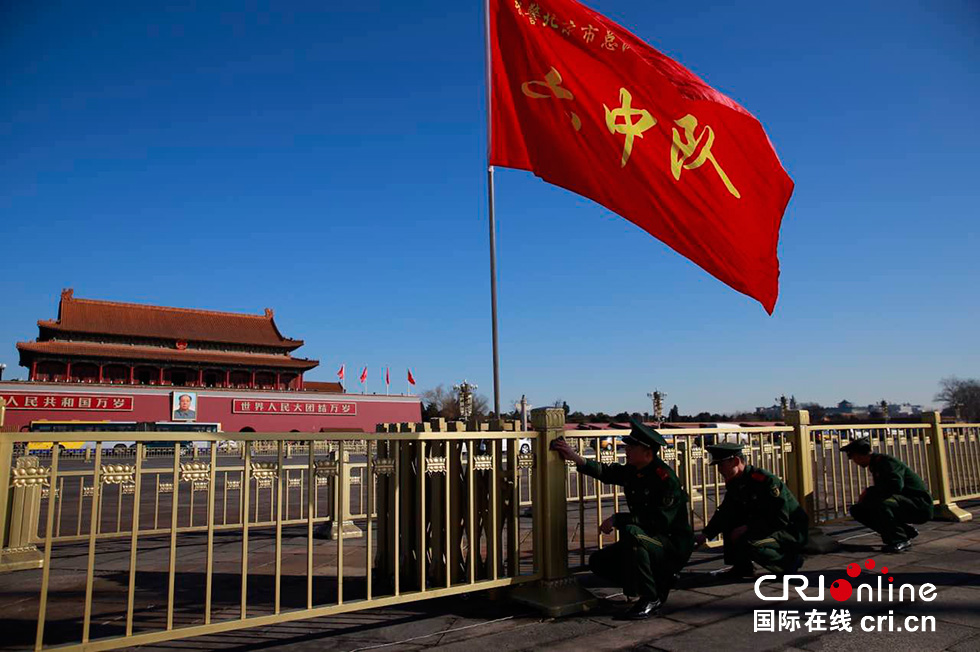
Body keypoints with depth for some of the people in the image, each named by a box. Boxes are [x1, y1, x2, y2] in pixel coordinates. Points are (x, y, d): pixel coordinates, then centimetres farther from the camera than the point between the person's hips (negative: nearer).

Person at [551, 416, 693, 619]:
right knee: (599, 562, 3)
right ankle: (659, 581, 12)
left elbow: (659, 521, -30)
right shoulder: (633, 471, 1)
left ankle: (651, 600, -19)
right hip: (650, 540, 9)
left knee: (630, 532, -35)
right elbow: (607, 472, 17)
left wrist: (617, 519, -24)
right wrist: (575, 458, 6)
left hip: (674, 546, -9)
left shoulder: (665, 479, -24)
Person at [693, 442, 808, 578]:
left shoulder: (767, 480, -25)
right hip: (767, 528, 9)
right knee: (728, 522, 1)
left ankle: (790, 561, -5)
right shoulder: (734, 484, 2)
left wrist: (747, 527, -26)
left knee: (747, 545, -30)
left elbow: (780, 520, -27)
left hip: (793, 532, -9)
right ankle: (742, 567, 7)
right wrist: (705, 534, -5)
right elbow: (724, 513, 7)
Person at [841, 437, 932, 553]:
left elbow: (896, 486, -34)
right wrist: (866, 494, -3)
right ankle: (907, 531, 9)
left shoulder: (887, 462, -17)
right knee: (858, 510, 4)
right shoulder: (875, 465, 12)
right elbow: (881, 491, 17)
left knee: (882, 503, -38)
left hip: (920, 505, -10)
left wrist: (869, 492, -23)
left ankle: (901, 540, -15)